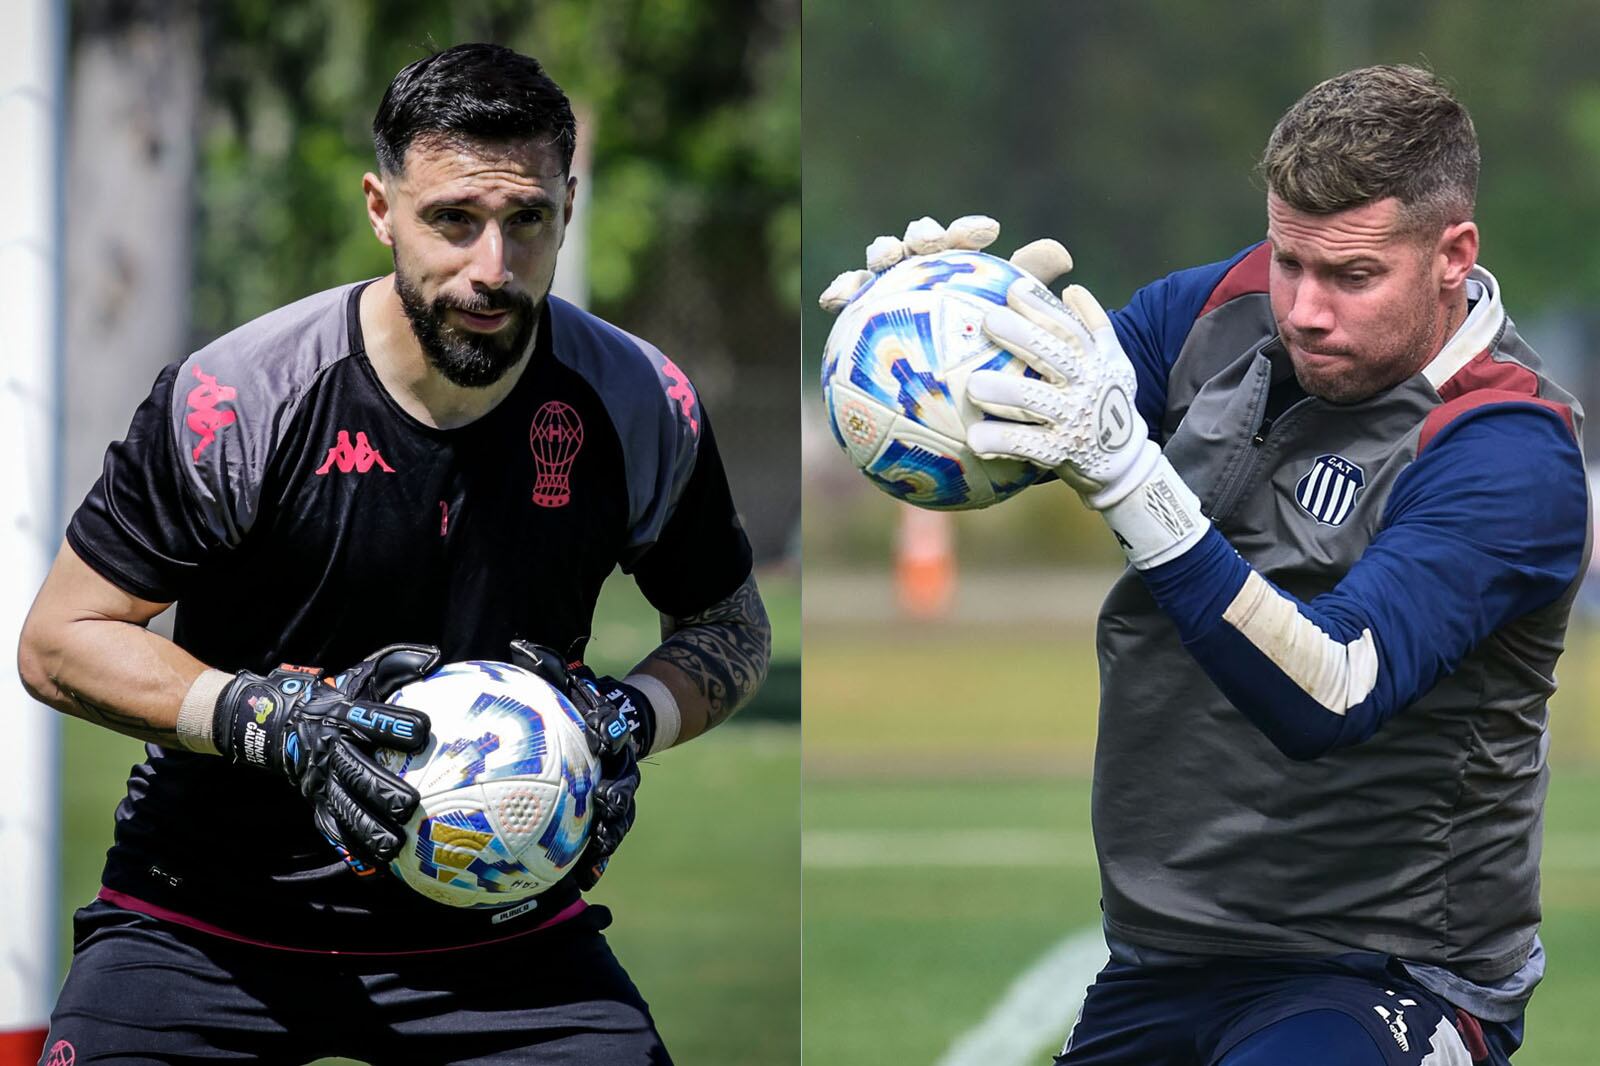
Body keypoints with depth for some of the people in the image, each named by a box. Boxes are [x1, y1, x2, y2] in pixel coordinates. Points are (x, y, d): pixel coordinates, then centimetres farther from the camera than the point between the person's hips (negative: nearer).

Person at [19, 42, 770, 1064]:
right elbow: (61, 638, -8)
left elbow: (733, 629, 11)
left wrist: (631, 720, -11)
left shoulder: (640, 406, -6)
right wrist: (281, 721, -21)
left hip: (503, 929, 2)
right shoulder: (233, 402, -16)